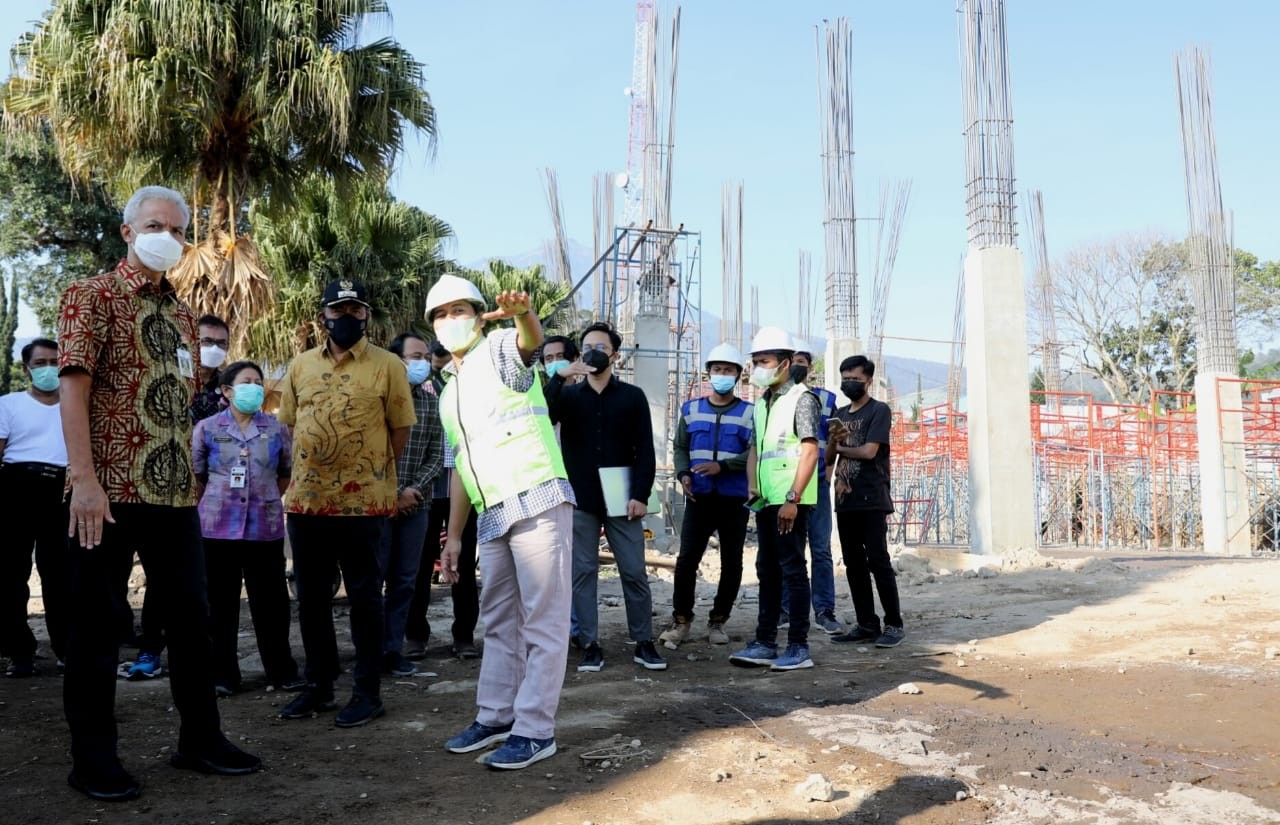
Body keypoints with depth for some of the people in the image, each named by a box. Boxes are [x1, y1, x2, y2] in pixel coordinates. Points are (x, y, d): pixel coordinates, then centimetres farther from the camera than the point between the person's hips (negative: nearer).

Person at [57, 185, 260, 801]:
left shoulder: (182, 314, 17)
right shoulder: (92, 296, -2)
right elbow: (73, 386, -12)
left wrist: (189, 476, 14)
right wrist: (84, 479, -21)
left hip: (174, 492, 6)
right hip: (108, 490, -6)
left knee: (192, 617, 10)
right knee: (96, 624, 3)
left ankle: (200, 739, 22)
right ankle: (93, 758, 15)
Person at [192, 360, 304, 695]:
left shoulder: (276, 429, 4)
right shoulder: (207, 428, 1)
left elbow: (286, 473, 15)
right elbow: (197, 477, 8)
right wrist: (217, 506, 11)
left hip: (265, 527, 1)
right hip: (218, 528, -1)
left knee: (270, 602, 6)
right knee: (221, 603, 7)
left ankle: (282, 671, 17)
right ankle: (222, 674, 19)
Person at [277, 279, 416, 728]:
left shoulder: (388, 366, -3)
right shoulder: (300, 366, 10)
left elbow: (400, 429, 0)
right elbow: (289, 424, 16)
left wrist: (375, 473, 1)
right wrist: (308, 471, 10)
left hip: (363, 501, -4)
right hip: (306, 499, 5)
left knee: (364, 597, 4)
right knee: (310, 598, 12)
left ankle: (368, 692, 13)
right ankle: (318, 685, 26)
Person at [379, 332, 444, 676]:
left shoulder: (432, 402, 7)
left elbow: (436, 456, 6)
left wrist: (414, 489, -9)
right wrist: (392, 496, -10)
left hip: (416, 504, 4)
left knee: (404, 581, 8)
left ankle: (393, 651, 17)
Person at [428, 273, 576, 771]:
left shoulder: (499, 351, 0)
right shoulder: (449, 394, 23)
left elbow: (531, 338, -25)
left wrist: (522, 314, -49)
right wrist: (453, 536, 21)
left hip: (537, 500, -8)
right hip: (491, 516, 9)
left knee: (543, 619, -3)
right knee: (498, 619, 16)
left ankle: (535, 730, 3)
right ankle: (495, 717, 27)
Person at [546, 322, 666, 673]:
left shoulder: (632, 396, 6)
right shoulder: (568, 395, 9)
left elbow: (645, 451, 2)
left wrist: (640, 495, -8)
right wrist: (559, 377, -18)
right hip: (579, 500, 1)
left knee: (635, 572, 2)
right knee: (583, 573, 3)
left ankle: (644, 643, 12)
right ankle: (590, 645, 11)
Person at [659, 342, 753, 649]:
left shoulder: (748, 413, 3)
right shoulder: (691, 409, 12)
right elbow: (680, 447, 14)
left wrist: (722, 466, -20)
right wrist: (683, 474, -5)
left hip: (735, 500, -1)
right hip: (699, 497, 1)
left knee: (731, 563, 6)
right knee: (687, 559, -6)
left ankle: (718, 621, 19)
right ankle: (681, 620, 6)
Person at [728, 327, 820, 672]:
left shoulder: (801, 398, -7)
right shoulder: (761, 403, 16)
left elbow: (810, 450, -13)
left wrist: (792, 499, -18)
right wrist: (752, 485, 7)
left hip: (790, 500, -8)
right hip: (766, 500, 8)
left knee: (792, 569, -3)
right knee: (767, 570, 11)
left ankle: (799, 647, 5)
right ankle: (764, 644, 18)